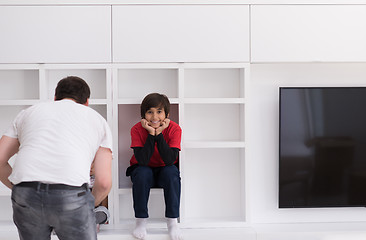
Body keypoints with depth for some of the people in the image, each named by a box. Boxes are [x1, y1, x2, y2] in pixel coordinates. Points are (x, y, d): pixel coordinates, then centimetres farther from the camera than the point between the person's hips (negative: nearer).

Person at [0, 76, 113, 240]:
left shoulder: (29, 111, 27)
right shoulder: (97, 119, 22)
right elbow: (104, 182, 11)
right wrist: (89, 205, 28)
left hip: (24, 196, 3)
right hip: (71, 194, -2)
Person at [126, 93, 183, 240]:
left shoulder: (174, 129, -19)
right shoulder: (137, 129, -19)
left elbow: (170, 160, -29)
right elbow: (142, 161, -29)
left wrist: (159, 134, -33)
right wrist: (151, 134, -33)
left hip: (165, 169, 1)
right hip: (144, 169, 0)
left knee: (171, 172, -31)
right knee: (142, 173, -32)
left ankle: (172, 220, -19)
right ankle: (141, 221, -18)